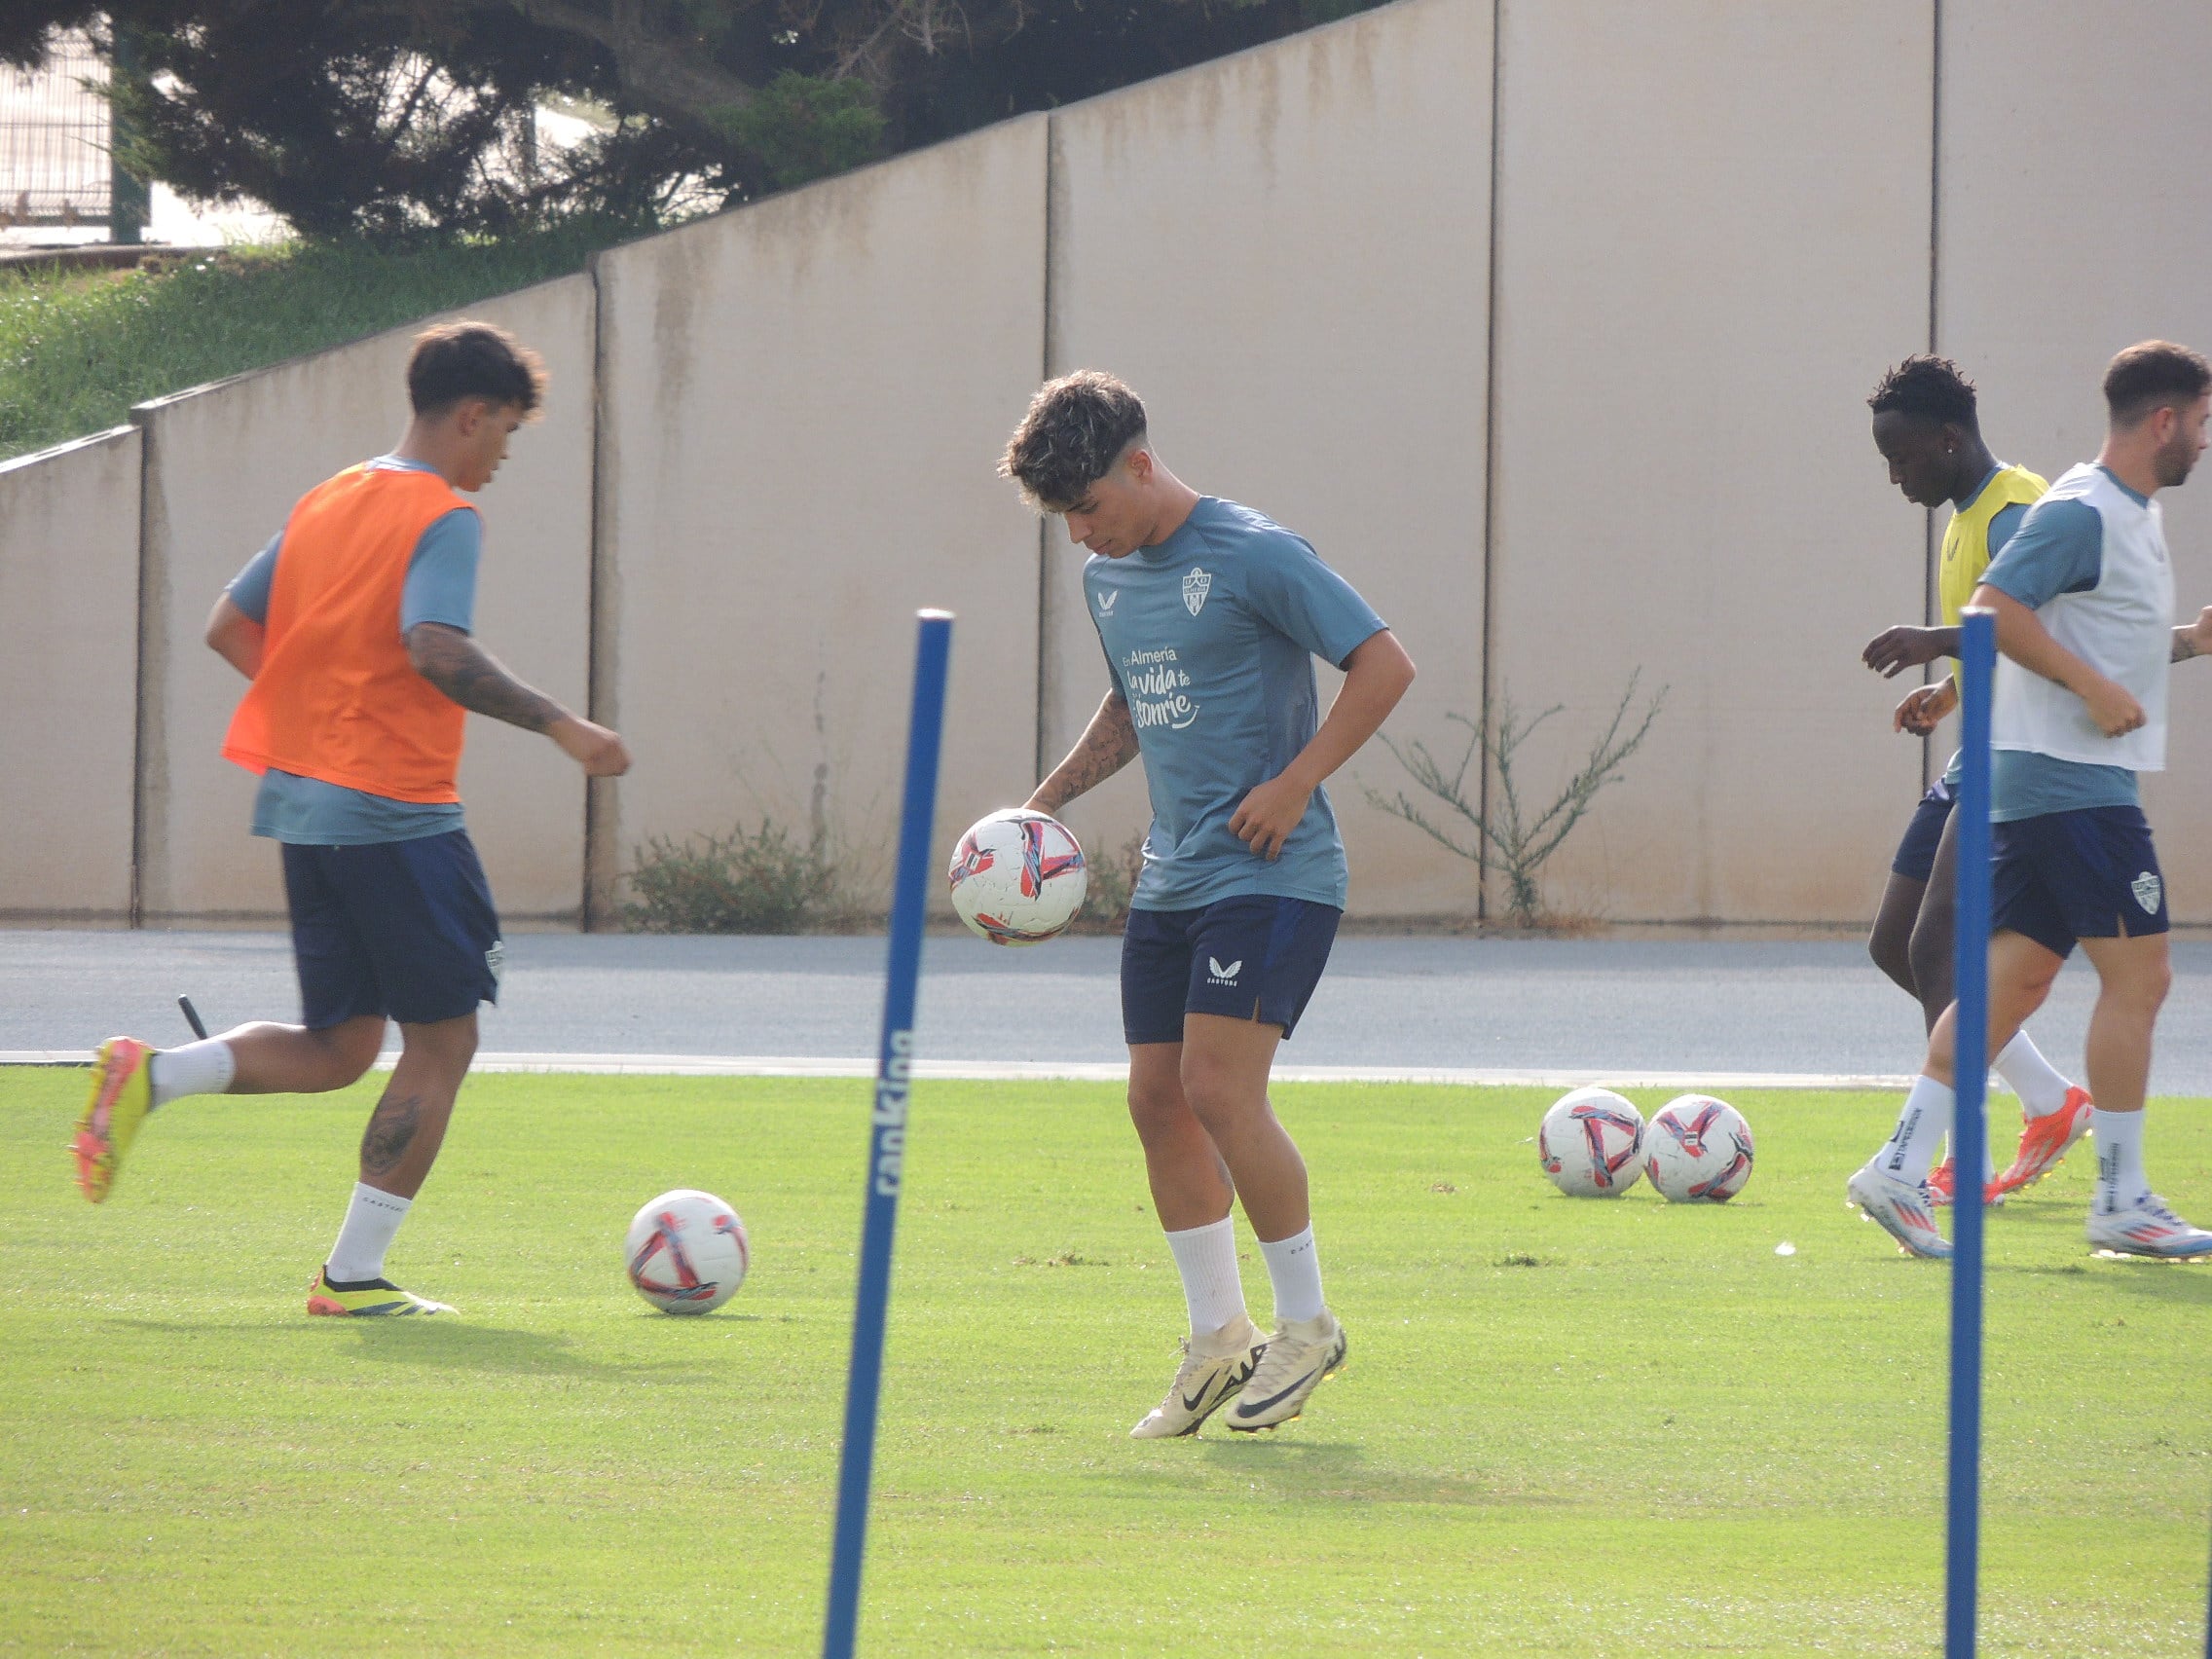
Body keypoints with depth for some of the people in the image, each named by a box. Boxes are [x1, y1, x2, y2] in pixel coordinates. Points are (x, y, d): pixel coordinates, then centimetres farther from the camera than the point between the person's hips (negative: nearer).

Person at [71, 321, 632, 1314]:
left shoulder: (326, 503, 13)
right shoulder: (442, 517, -11)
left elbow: (230, 627, 17)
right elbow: (437, 649, -26)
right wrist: (560, 727, -22)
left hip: (304, 810, 8)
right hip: (397, 814, -8)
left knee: (339, 1047, 16)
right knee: (442, 1042, 2)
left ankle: (147, 1077, -3)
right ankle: (353, 1275, 1)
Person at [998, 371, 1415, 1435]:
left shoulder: (1253, 556, -12)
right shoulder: (1107, 578, 12)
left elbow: (1386, 665, -13)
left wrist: (1292, 785, -17)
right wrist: (1049, 799, 15)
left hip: (1272, 877, -8)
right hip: (1170, 879, 8)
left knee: (1221, 1093, -16)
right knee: (1159, 1100, 3)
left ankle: (1307, 1325, -1)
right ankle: (1218, 1340, 14)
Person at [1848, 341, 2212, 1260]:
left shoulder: (2132, 515, 18)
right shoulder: (2081, 512, -13)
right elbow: (1996, 608, -20)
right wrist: (2093, 685, -23)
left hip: (2037, 786, 10)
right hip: (2072, 780, -10)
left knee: (2013, 978, 8)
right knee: (2137, 974, -7)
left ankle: (1900, 1167, 6)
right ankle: (2121, 1200, -2)